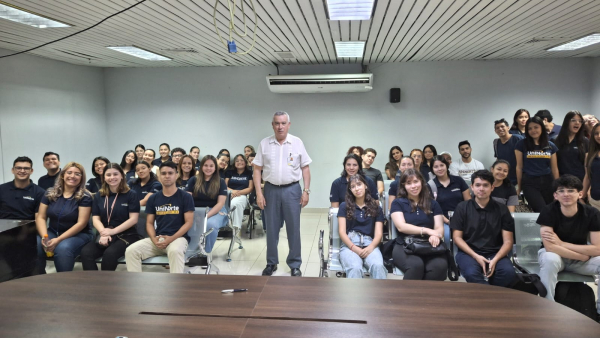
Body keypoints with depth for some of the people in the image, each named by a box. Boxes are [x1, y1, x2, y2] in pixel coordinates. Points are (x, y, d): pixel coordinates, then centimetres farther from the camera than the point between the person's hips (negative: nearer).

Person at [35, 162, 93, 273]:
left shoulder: (85, 197, -6)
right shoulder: (50, 193, 6)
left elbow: (81, 223, -12)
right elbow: (41, 218, 3)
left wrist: (58, 240, -21)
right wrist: (44, 237, -16)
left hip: (78, 235, -4)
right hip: (52, 232, 4)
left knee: (63, 248, -36)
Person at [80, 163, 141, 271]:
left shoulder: (131, 195, 3)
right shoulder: (99, 196, 15)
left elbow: (133, 219, -6)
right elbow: (95, 219, 7)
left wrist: (113, 231, -17)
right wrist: (103, 233, -15)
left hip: (126, 236, -4)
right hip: (104, 236, 4)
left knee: (110, 253, -35)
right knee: (85, 252, -27)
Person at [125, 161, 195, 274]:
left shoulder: (185, 197, 1)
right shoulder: (153, 198, 12)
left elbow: (189, 222, -4)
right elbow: (149, 223, 12)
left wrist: (171, 238, -16)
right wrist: (154, 238, -9)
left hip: (178, 237, -4)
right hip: (157, 238, 4)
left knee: (175, 251, -39)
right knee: (131, 251, -19)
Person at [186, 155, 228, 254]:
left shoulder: (221, 182, 6)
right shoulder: (193, 180, 11)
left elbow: (220, 203, -2)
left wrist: (207, 215, -16)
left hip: (216, 211, -1)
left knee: (210, 224, -36)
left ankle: (207, 252, -16)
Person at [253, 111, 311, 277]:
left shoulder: (297, 143, 0)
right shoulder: (264, 144, 1)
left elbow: (305, 168, 3)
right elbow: (257, 170, 3)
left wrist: (306, 191, -4)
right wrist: (259, 193, -4)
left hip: (292, 190, -1)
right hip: (271, 190, 1)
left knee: (293, 229, 5)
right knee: (271, 229, 10)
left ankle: (295, 265, 18)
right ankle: (271, 263, 25)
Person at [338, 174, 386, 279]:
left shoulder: (376, 208, 21)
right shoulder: (344, 206, 17)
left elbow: (378, 234, 11)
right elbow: (342, 232, 8)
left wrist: (371, 247, -13)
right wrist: (355, 248, -11)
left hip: (369, 244, 1)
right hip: (349, 244, -1)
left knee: (378, 266, -35)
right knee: (355, 268, -36)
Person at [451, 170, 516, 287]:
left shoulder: (502, 210, 8)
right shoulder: (462, 207, 5)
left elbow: (507, 241, 4)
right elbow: (457, 237, 1)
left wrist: (495, 260, -15)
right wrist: (476, 256, -13)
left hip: (495, 253, 2)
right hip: (469, 252, -2)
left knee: (509, 273, -29)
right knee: (471, 273, -35)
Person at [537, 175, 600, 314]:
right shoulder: (548, 211, -21)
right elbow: (550, 247, -28)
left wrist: (561, 243, -23)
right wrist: (584, 256, -20)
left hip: (582, 259, 3)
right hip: (556, 256, -3)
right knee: (550, 259, -37)